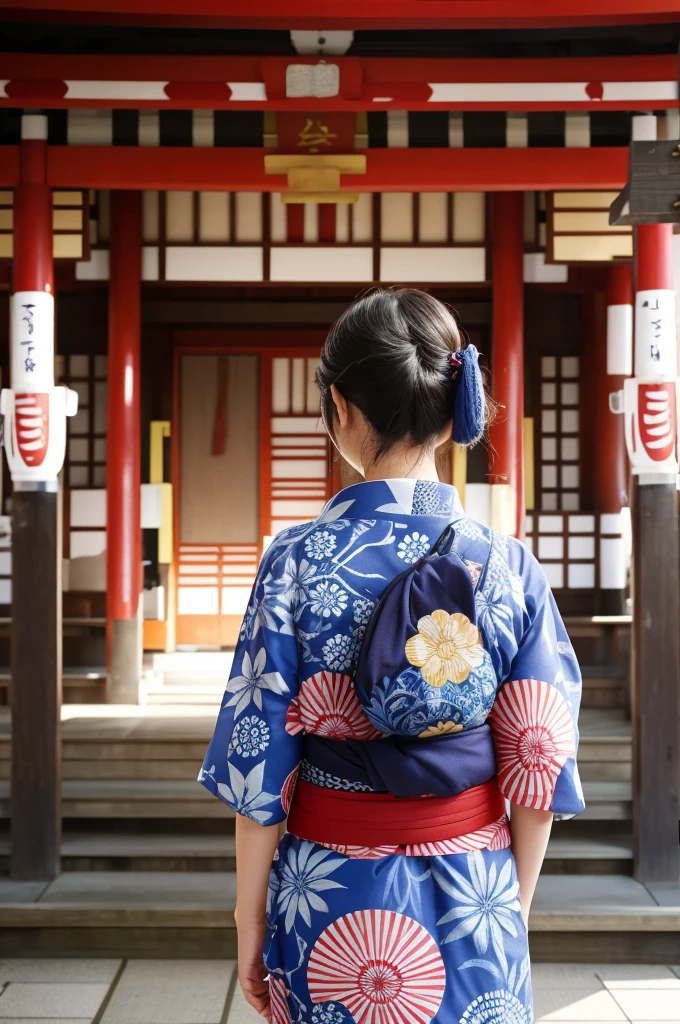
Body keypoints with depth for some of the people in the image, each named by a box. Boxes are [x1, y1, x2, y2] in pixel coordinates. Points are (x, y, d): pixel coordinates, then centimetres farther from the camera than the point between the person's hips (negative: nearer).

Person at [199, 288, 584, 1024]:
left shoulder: (296, 561, -13)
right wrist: (515, 905, 10)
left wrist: (250, 916, 1)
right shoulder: (508, 565, -8)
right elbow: (539, 764, -3)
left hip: (331, 901, -1)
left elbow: (259, 763, -10)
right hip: (475, 898, 1)